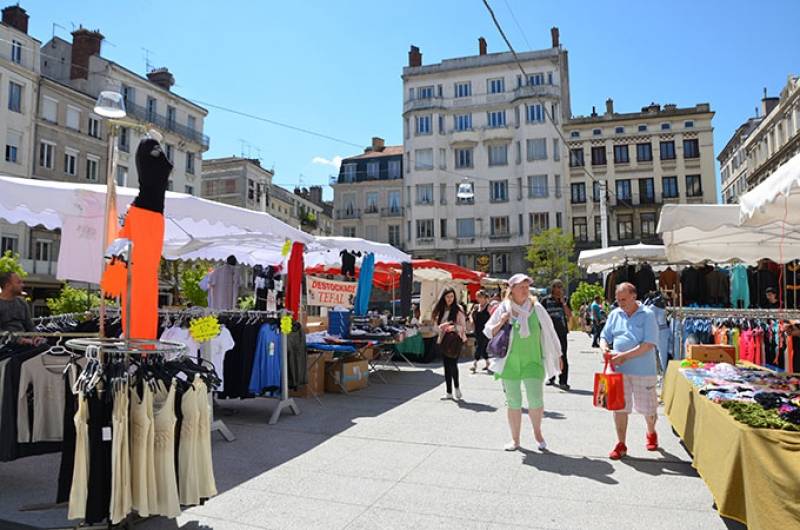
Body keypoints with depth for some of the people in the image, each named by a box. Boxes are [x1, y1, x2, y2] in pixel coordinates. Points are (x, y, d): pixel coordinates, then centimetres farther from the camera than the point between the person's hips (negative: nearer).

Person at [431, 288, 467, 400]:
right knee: (446, 366, 7)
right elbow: (436, 325, 11)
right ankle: (449, 393, 15)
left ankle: (456, 387, 8)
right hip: (444, 340, 5)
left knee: (452, 364, -15)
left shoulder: (458, 309, -3)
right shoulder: (440, 310, 10)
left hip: (455, 340, -4)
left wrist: (454, 328, -23)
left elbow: (463, 327, -4)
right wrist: (442, 326, -11)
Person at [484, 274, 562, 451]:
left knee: (536, 401, -5)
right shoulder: (503, 309, 2)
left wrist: (557, 355, 10)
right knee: (513, 402, 9)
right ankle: (515, 439, 25)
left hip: (532, 362, -1)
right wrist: (501, 323, -10)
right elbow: (488, 332, 8)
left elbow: (549, 333, 6)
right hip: (510, 362, 1)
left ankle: (537, 431, 24)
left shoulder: (536, 308, -1)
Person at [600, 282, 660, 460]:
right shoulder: (614, 315, 6)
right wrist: (605, 349, -12)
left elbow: (649, 344, -16)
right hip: (619, 370, 3)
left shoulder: (647, 315, -8)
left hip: (643, 370, -3)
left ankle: (651, 433, 42)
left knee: (647, 407, 13)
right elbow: (604, 337, 11)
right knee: (619, 406, 5)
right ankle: (621, 444, 17)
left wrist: (624, 356, -22)